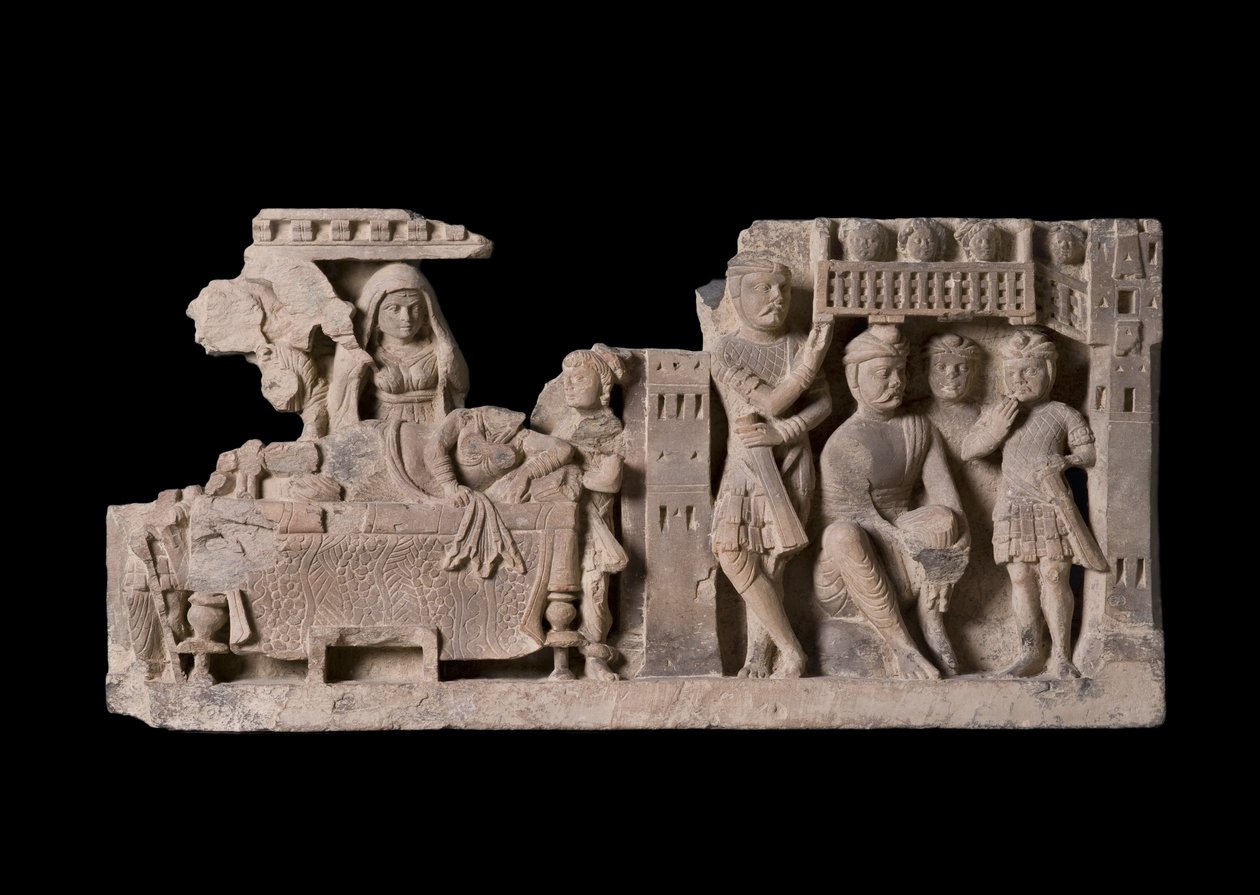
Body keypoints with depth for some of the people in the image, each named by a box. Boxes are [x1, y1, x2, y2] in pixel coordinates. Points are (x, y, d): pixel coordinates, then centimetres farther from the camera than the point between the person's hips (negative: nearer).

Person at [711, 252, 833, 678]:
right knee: (734, 552, -14)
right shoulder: (727, 353, -3)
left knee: (770, 561, -5)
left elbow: (823, 403, 2)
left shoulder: (798, 346, 5)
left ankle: (759, 659, 2)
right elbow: (770, 403, -11)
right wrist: (809, 365, -15)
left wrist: (782, 432, -13)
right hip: (747, 466, -1)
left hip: (790, 463, 1)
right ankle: (791, 651, -6)